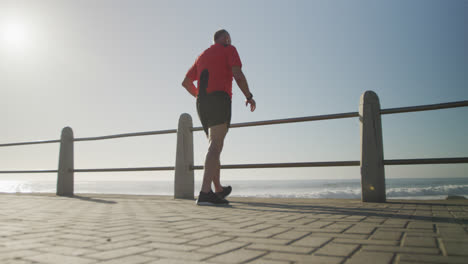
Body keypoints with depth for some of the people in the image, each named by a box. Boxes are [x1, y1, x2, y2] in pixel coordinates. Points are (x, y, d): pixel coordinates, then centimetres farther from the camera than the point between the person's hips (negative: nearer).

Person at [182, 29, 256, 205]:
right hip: (219, 101, -7)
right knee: (215, 146, -16)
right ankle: (205, 193, -28)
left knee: (215, 146, 14)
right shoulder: (229, 50, 8)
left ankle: (218, 190, 22)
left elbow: (186, 82, 24)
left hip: (202, 104, 7)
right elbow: (238, 75, -8)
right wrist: (249, 97, 4)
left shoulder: (202, 55, 27)